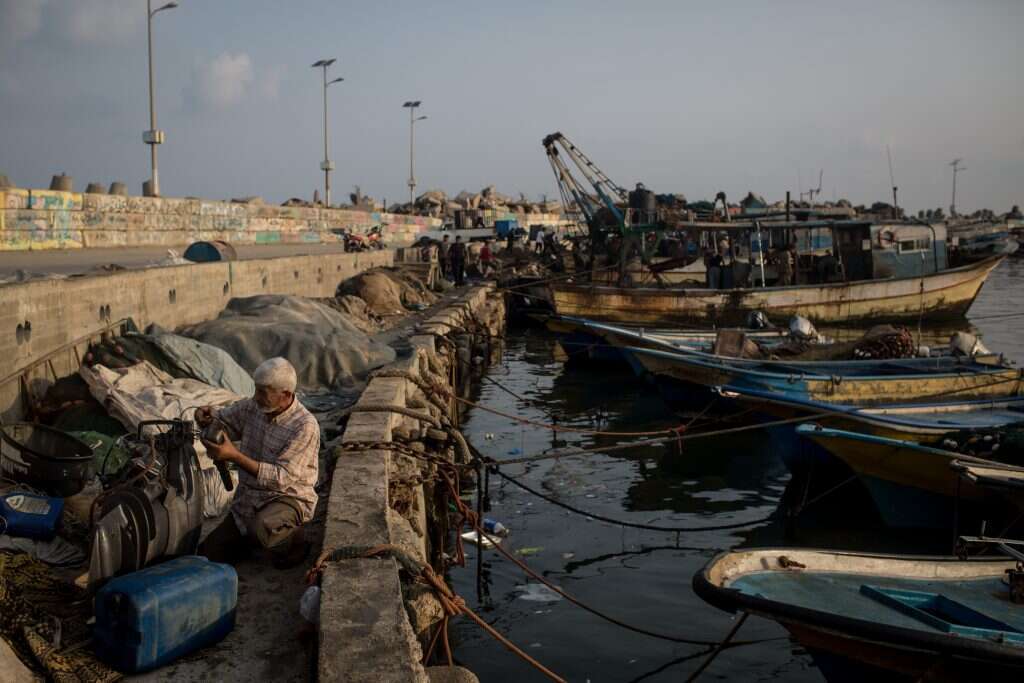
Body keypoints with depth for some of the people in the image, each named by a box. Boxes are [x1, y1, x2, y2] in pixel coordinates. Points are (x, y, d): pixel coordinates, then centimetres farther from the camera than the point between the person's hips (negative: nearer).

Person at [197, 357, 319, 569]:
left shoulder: (305, 426, -24)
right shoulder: (252, 407, -4)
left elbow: (282, 478, -28)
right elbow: (222, 420, 11)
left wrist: (234, 456, -34)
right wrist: (206, 415, -15)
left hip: (288, 498, -6)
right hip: (248, 496, 6)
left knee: (263, 529, -37)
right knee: (209, 554, 2)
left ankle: (294, 540, -4)